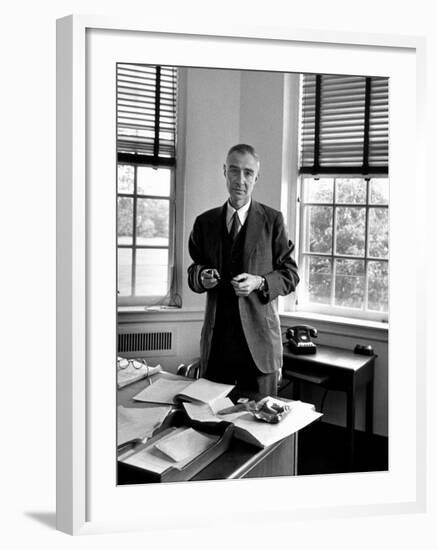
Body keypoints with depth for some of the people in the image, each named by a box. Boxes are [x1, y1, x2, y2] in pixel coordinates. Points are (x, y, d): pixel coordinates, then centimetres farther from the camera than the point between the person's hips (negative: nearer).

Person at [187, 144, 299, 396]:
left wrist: (259, 283, -15)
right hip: (215, 343, 3)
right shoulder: (205, 222, 9)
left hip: (259, 342, -2)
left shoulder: (272, 220, 0)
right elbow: (193, 271, 15)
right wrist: (201, 278, -8)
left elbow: (290, 275, 2)